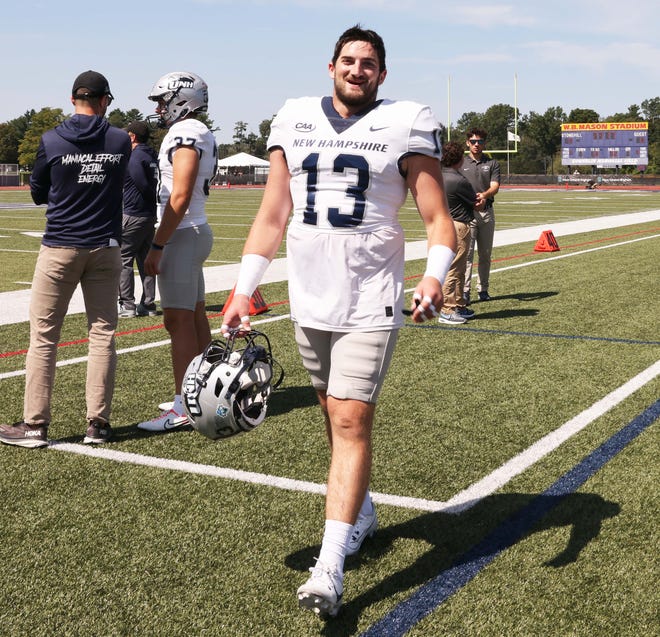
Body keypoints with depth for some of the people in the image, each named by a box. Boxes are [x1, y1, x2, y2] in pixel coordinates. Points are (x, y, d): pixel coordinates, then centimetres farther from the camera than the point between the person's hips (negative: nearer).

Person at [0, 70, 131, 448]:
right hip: (106, 249, 2)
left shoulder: (52, 141, -5)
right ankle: (98, 423, 9)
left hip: (60, 249, -2)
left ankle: (35, 425, 6)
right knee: (103, 335, 7)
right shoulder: (121, 142, -1)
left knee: (44, 337, 4)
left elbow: (38, 195, 7)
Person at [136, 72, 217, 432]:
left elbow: (179, 198, -21)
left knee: (178, 321, -8)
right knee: (195, 317, 13)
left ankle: (183, 408, -5)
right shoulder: (200, 134, 17)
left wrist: (157, 247, -19)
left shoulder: (185, 135, -14)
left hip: (182, 235, -10)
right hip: (196, 232, 10)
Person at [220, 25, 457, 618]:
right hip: (308, 298, 5)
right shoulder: (295, 120, 9)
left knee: (351, 421, -9)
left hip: (370, 303, -4)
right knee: (337, 415, 14)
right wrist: (243, 291, 4)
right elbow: (271, 218, 11)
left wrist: (434, 275, -24)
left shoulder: (405, 123, -1)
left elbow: (438, 218, -5)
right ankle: (362, 509, 37)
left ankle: (329, 566, -9)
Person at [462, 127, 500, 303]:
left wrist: (484, 195, -25)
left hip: (487, 211, 2)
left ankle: (483, 289, 18)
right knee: (467, 252, -11)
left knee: (485, 253, 8)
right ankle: (464, 291, -13)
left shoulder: (492, 163, 11)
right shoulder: (461, 163, 9)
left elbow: (495, 186, -2)